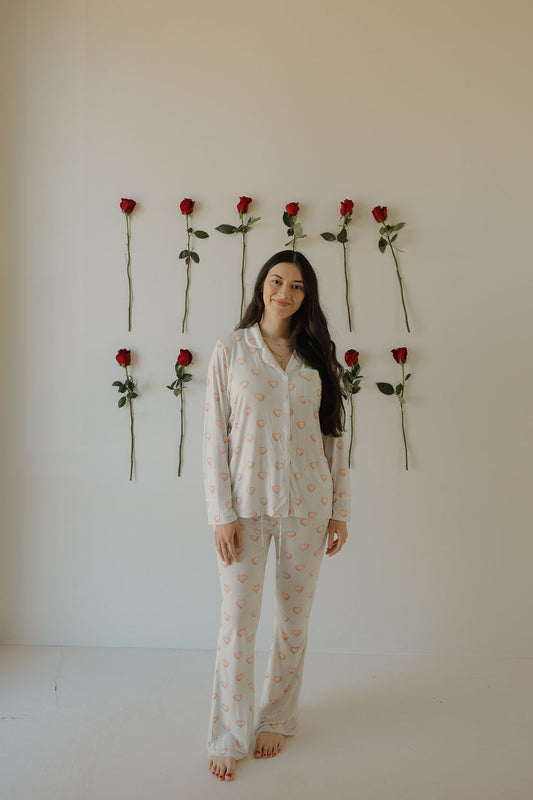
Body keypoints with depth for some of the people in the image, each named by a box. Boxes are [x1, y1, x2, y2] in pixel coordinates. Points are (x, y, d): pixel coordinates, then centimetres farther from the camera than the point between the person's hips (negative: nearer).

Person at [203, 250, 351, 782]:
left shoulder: (317, 355, 7)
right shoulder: (231, 349, 0)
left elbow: (334, 434, 8)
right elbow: (215, 434, -3)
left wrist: (340, 509, 5)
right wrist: (221, 514, -8)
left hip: (306, 506, 2)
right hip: (246, 504, -2)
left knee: (293, 622, 12)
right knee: (237, 623, 2)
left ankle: (277, 720, 33)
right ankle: (228, 738, 21)